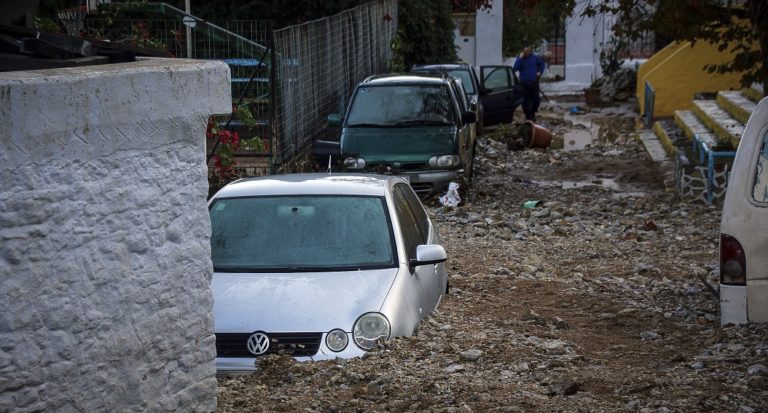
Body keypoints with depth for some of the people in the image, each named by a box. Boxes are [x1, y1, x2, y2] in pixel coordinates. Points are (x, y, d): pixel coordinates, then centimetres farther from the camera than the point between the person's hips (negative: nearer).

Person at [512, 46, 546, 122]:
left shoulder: (535, 57, 2)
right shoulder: (520, 58, -4)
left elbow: (542, 63, 20)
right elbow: (515, 68, -19)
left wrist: (539, 72, 8)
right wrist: (520, 58, -22)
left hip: (534, 82, 2)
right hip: (524, 82, -2)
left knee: (536, 99, 1)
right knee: (526, 101, 2)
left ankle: (533, 113, 25)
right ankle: (528, 116, 13)